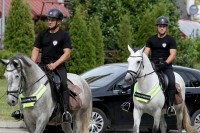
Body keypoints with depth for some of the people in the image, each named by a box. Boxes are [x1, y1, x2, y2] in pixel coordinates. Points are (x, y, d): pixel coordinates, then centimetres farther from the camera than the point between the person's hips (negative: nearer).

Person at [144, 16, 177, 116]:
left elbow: (173, 54, -4)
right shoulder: (151, 40, 16)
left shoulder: (170, 40, 6)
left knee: (172, 82, -29)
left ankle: (170, 106, -26)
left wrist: (165, 63, -22)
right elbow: (146, 52, 9)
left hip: (166, 66, -3)